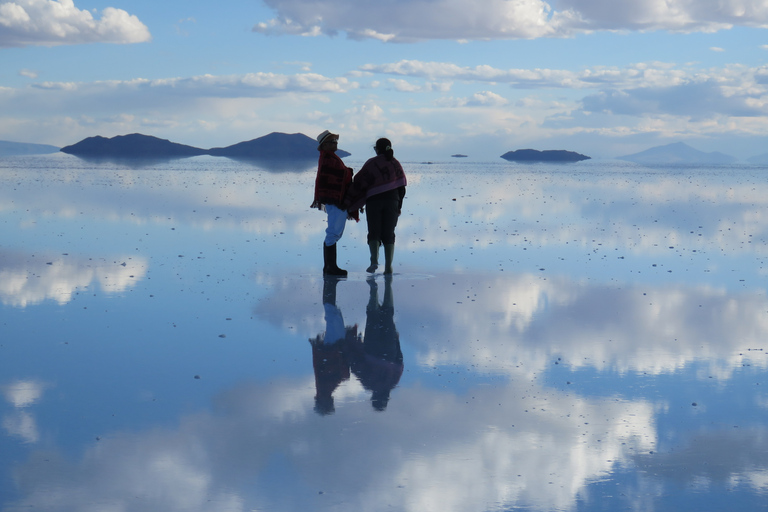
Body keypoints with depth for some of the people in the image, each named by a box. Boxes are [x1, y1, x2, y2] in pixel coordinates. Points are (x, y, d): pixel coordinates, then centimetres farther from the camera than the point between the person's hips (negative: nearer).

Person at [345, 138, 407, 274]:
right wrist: (399, 206, 15)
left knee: (374, 233, 1)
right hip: (392, 200, 2)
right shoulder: (395, 163, 9)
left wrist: (349, 202, 4)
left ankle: (374, 260, -23)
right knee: (388, 234, 6)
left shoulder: (371, 163, 0)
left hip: (374, 200, -2)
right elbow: (401, 187, 9)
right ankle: (388, 266, -1)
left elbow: (359, 183, -2)